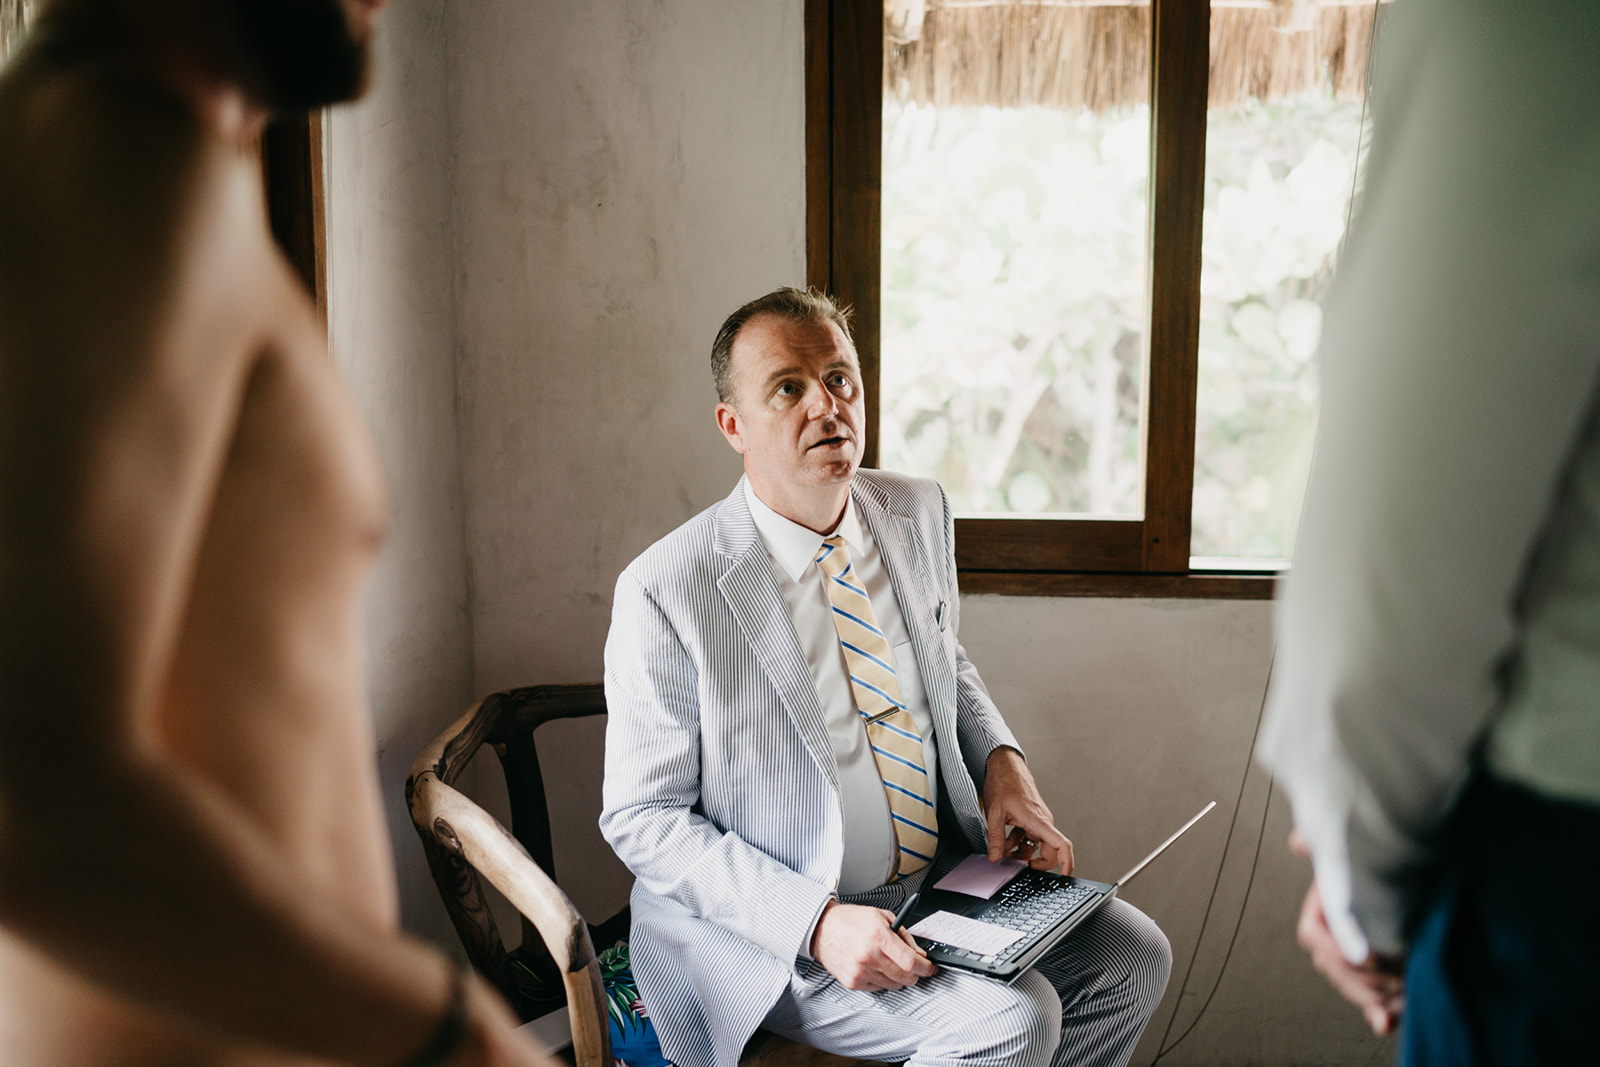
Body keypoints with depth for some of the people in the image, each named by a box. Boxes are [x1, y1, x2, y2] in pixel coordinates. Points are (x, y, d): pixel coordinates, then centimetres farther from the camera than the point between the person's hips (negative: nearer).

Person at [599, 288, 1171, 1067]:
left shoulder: (919, 513, -1)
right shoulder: (665, 592, -20)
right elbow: (643, 818, -14)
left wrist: (1001, 760, -2)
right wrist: (817, 920, -24)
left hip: (945, 876, 6)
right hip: (777, 932, -6)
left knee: (1135, 956, -3)